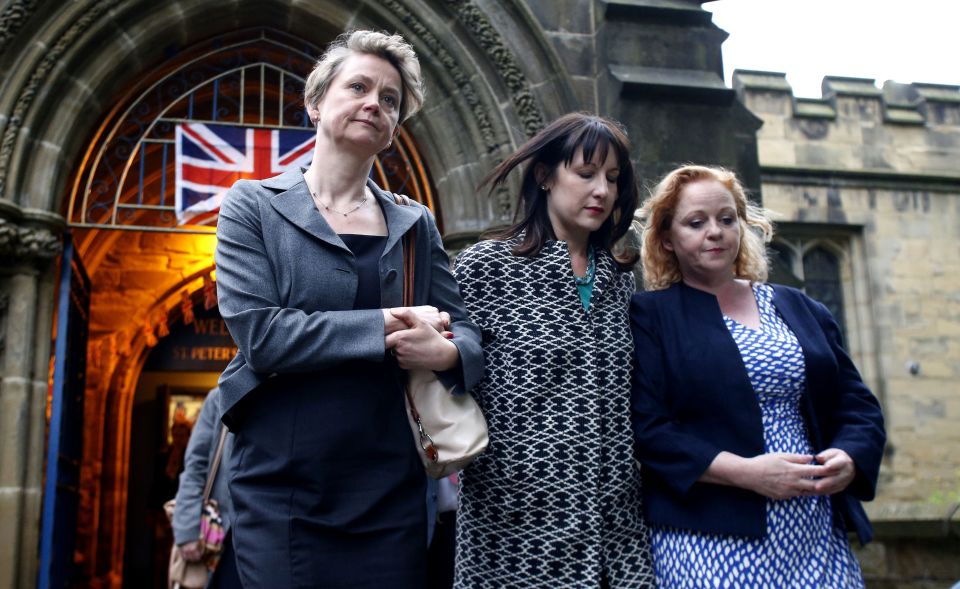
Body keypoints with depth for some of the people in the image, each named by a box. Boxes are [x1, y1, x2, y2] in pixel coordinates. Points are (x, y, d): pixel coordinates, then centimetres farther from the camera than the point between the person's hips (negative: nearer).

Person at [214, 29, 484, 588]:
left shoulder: (416, 224, 9)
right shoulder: (253, 205, -1)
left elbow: (466, 331, 6)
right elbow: (258, 333, -14)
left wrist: (448, 353, -17)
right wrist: (387, 326, -15)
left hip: (392, 492, 3)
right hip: (281, 491, -3)